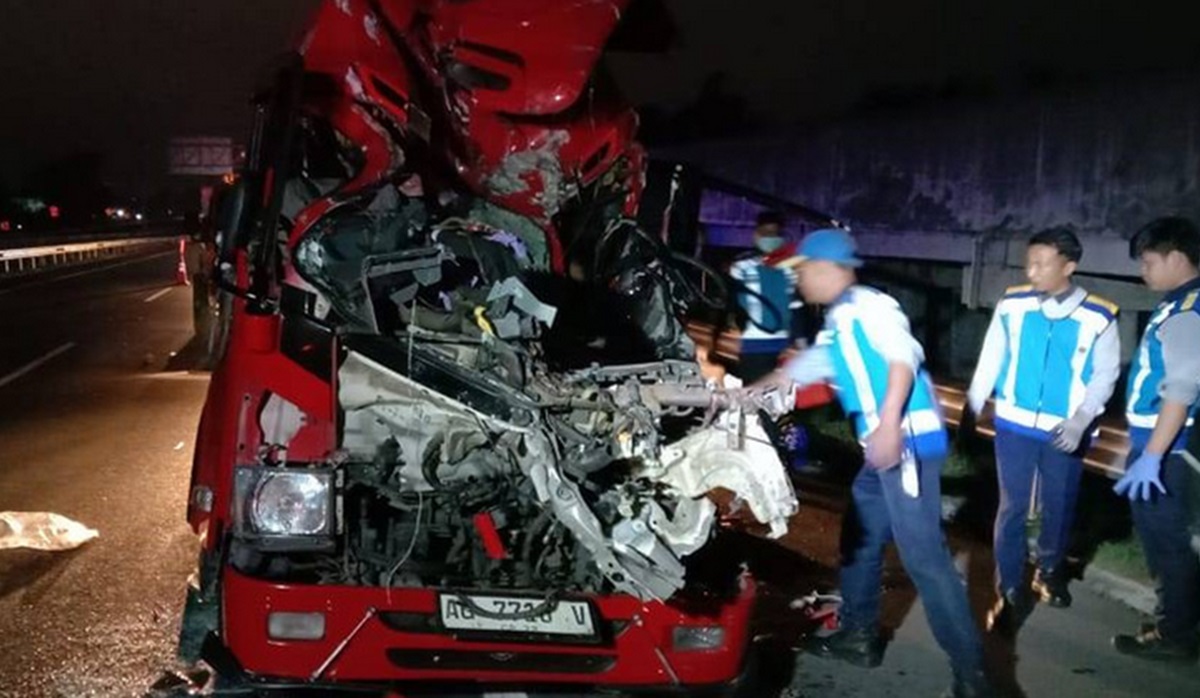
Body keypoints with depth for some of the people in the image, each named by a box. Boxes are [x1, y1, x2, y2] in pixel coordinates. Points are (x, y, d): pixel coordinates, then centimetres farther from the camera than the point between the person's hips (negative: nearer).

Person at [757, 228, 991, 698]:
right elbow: (802, 368, 35)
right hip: (881, 447, 10)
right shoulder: (838, 324, 22)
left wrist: (889, 425, -30)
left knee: (924, 557, -12)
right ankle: (859, 636, 35)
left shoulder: (868, 306, -6)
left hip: (908, 441, -10)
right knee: (858, 540, 20)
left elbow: (903, 356, -20)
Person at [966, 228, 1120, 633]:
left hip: (1064, 432, 0)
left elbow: (1105, 374, -3)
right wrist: (971, 410, 2)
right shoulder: (1012, 304, -7)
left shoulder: (1098, 317, -10)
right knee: (1012, 509, 2)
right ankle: (1010, 593, 12)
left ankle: (1050, 572, 41)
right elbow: (991, 359, 2)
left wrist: (1080, 420, -17)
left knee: (1059, 508, 16)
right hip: (1014, 425, 0)